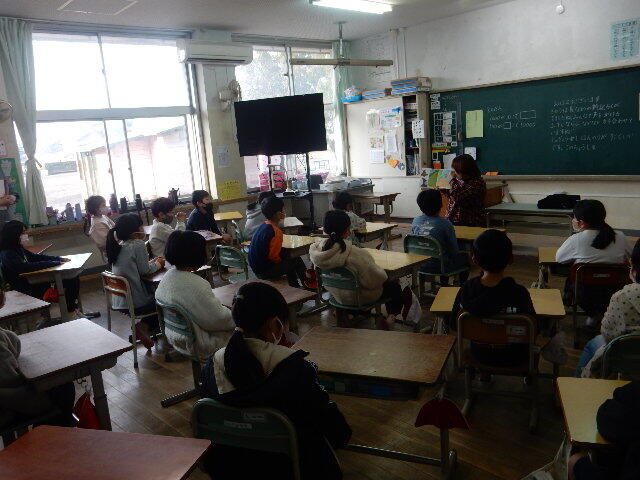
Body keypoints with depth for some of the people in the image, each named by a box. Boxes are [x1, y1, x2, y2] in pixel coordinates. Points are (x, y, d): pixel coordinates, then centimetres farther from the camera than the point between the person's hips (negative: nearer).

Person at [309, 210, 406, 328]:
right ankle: (391, 317, 40)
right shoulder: (355, 254, -37)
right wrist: (382, 271, -6)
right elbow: (376, 279, -26)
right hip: (359, 298, -6)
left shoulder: (317, 249, -20)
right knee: (395, 287, 23)